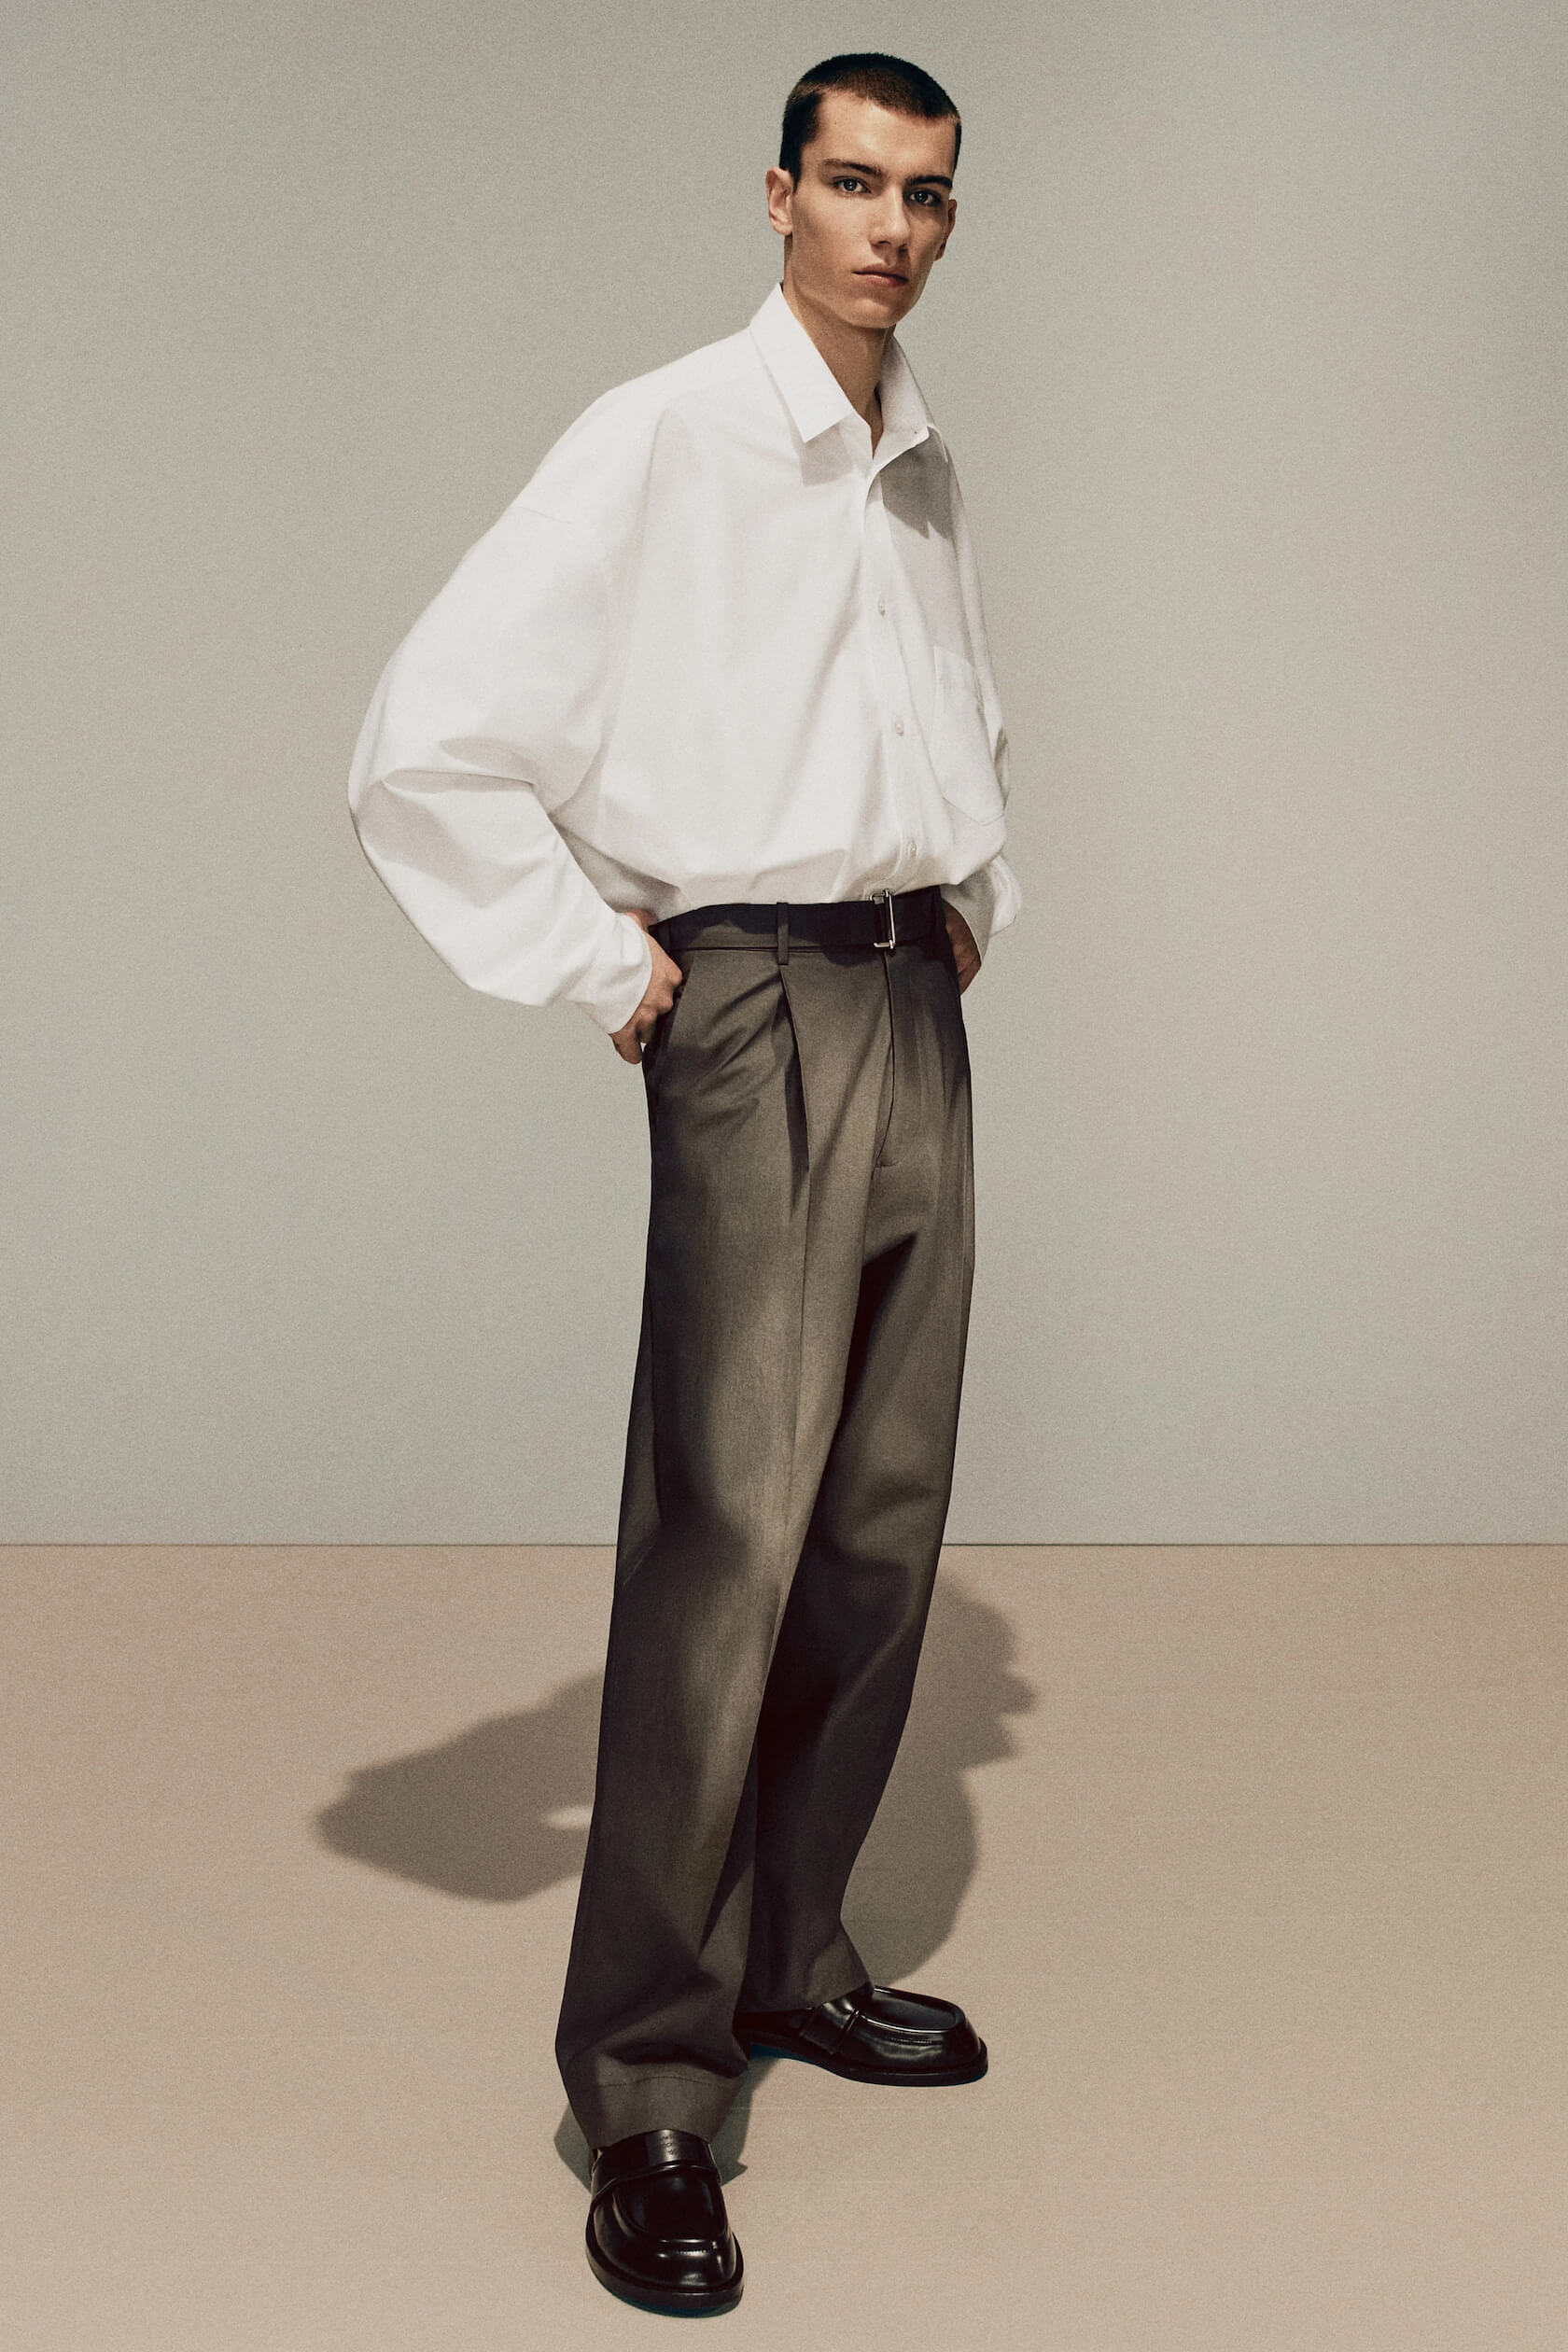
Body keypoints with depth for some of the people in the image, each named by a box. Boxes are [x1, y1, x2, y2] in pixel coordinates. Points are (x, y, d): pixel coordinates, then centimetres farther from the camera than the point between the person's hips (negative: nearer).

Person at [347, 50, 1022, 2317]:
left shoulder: (929, 473, 15)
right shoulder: (665, 440, -8)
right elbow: (427, 740, -14)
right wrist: (603, 968, -11)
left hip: (916, 1007, 7)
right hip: (761, 1013, -7)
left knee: (883, 1520, 9)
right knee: (728, 1538, -12)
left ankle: (790, 1954, 23)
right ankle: (648, 2085, -5)